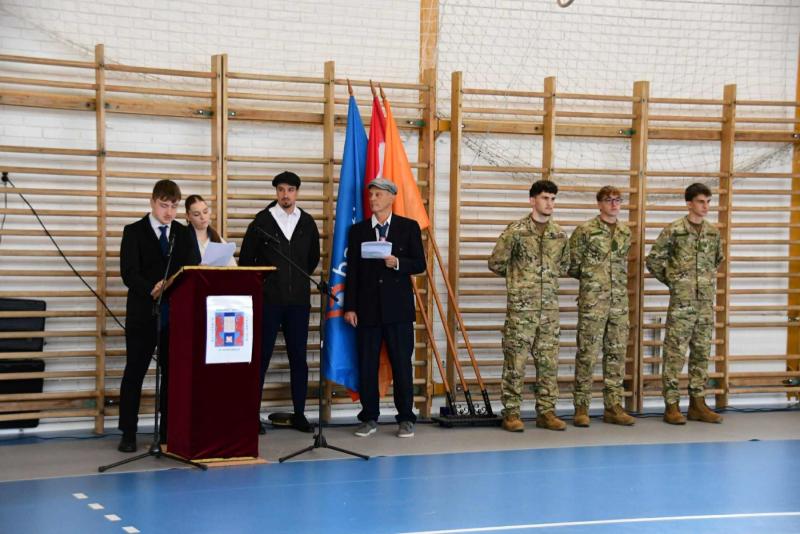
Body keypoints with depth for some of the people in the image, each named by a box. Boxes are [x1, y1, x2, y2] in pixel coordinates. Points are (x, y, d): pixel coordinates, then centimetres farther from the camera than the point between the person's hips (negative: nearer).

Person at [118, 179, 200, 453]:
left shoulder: (184, 234, 11)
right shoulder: (134, 232, 0)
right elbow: (129, 274, -11)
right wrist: (152, 290, -27)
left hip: (176, 314, 3)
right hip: (143, 314, -3)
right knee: (134, 372, 2)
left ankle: (169, 430, 13)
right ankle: (128, 433, 8)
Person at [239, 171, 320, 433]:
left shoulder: (307, 223, 8)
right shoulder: (262, 221, -1)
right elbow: (246, 259, 4)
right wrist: (259, 285, 5)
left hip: (298, 301, 3)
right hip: (268, 300, -3)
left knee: (299, 358, 5)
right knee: (261, 357, -1)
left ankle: (299, 414, 12)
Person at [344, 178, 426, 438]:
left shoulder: (409, 227, 5)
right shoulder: (358, 230, 9)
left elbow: (420, 264, 3)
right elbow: (352, 270, 6)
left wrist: (398, 263, -17)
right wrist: (350, 307, 1)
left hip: (398, 308, -2)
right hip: (367, 308, 2)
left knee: (402, 364, 1)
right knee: (366, 365, 4)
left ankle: (406, 419, 10)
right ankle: (369, 418, 14)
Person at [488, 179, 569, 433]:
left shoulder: (560, 234, 8)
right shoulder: (516, 231, -7)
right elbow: (496, 263, -1)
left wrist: (545, 276, 13)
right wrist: (518, 276, 8)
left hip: (550, 308, 5)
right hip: (520, 307, -5)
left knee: (549, 362, 7)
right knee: (515, 362, -1)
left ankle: (546, 412, 15)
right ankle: (511, 413, 6)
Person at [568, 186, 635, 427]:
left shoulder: (625, 232, 11)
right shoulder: (585, 230, -6)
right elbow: (573, 265, -2)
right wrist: (591, 279, 7)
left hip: (619, 302, 5)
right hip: (592, 301, -5)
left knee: (617, 353, 7)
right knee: (587, 353, -2)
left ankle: (613, 407, 14)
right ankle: (581, 407, 5)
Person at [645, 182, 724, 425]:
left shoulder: (713, 232, 9)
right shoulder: (673, 230, -6)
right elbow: (653, 259, -2)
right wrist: (671, 281, 3)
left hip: (706, 302, 5)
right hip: (681, 302, -5)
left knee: (702, 353, 8)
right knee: (675, 353, -3)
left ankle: (697, 404, 16)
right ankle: (671, 405, 2)